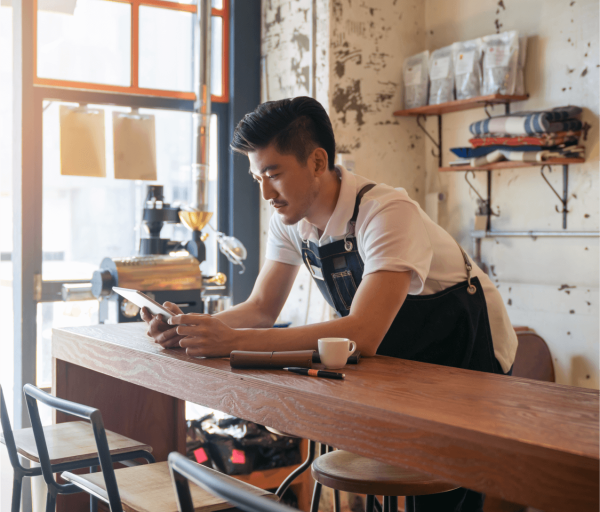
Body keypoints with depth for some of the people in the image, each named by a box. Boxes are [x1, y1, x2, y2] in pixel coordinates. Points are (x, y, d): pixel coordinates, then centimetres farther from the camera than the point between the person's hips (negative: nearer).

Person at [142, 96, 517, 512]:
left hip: (464, 356, -5)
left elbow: (362, 335, -42)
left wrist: (233, 341, -45)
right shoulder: (291, 221, -8)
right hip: (398, 357, 6)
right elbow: (262, 309, -4)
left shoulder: (387, 213, -32)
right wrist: (196, 328, -25)